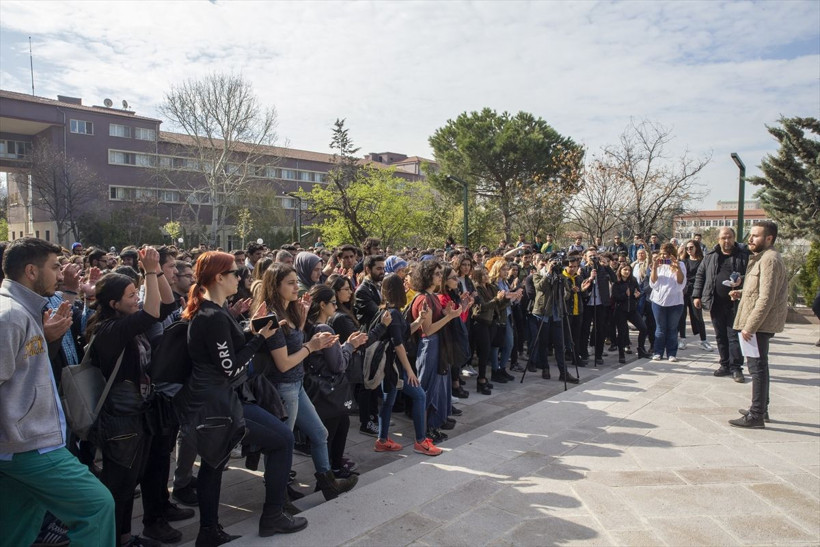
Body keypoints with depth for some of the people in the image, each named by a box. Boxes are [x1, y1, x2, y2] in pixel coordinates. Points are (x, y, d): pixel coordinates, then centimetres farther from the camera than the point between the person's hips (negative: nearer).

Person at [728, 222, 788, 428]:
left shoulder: (769, 259, -17)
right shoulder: (761, 258, 17)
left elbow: (766, 298, -23)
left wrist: (750, 326, -23)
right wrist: (742, 293, 9)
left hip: (760, 323, -11)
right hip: (759, 323, 11)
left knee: (757, 367, -7)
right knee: (759, 366, 17)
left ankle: (756, 416, -2)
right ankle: (761, 409, 28)